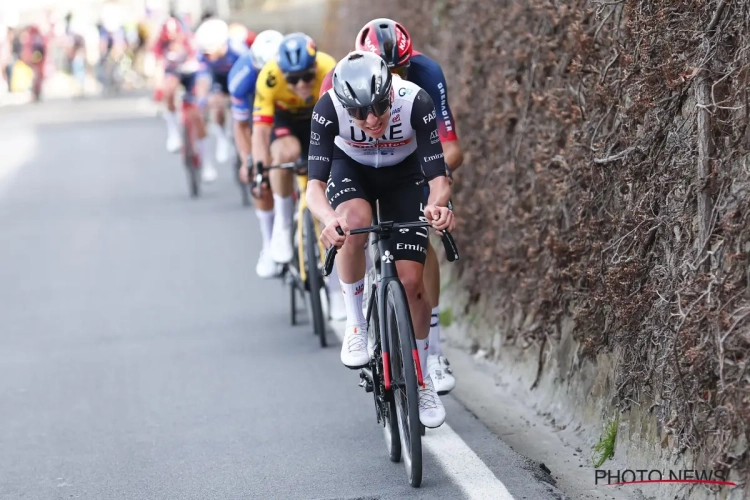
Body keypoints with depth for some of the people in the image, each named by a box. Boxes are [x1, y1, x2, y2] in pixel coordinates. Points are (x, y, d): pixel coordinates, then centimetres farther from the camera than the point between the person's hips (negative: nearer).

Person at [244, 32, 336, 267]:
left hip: (317, 117, 2)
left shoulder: (330, 71, -36)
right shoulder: (270, 77, -38)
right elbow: (260, 128, -38)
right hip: (283, 117, -2)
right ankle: (282, 224, -15)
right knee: (286, 153, -32)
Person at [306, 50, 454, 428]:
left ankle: (421, 380, 14)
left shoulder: (415, 102, -35)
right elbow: (314, 184, -37)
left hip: (403, 176, 0)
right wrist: (328, 219, -58)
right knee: (356, 222, -36)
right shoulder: (329, 108, -34)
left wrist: (438, 204, -57)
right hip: (351, 169, 0)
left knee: (411, 281, -8)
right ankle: (356, 324, -15)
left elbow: (438, 175, -34)